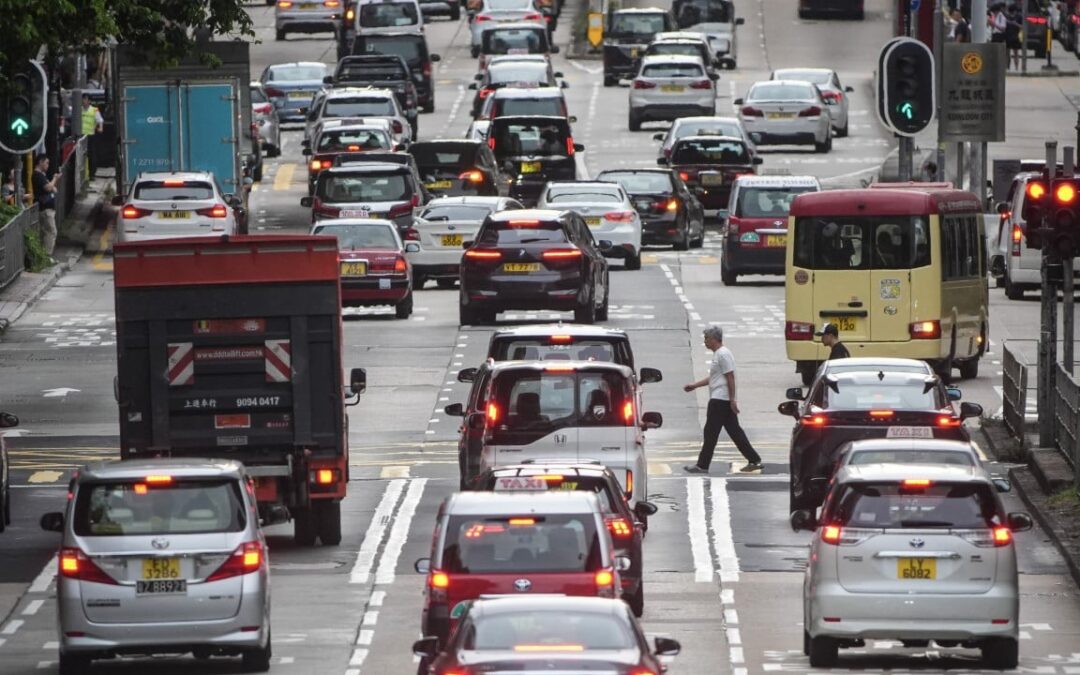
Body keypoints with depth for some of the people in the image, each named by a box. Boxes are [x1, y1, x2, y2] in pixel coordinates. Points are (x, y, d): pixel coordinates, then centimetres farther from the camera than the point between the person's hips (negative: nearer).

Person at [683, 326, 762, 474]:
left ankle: (702, 466, -2)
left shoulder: (723, 354, -14)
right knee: (734, 431, 9)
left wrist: (732, 399, -21)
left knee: (711, 433, -5)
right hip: (723, 400, 10)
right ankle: (754, 460, 9)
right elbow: (712, 378, 26)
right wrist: (694, 385, 25)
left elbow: (730, 377, -19)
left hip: (720, 401, -10)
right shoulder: (718, 354, 18)